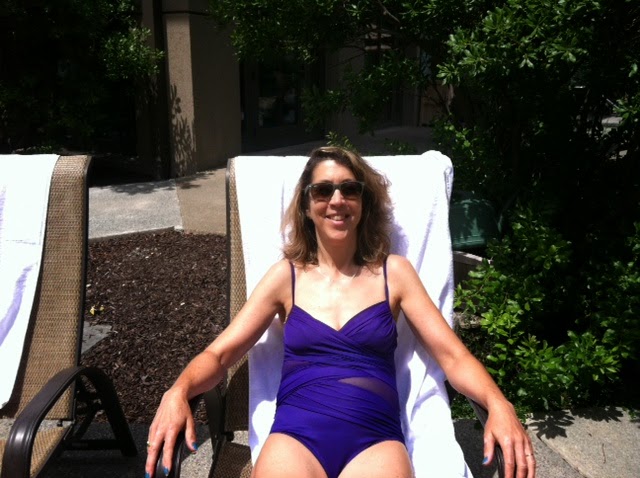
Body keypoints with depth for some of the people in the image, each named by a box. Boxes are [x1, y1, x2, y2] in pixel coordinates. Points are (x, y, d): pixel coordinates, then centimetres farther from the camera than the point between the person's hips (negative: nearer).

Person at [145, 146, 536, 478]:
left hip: (375, 439, 0)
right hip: (295, 434, 1)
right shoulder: (287, 276, 10)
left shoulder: (393, 272, 9)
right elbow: (219, 354, 6)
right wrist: (178, 392, -15)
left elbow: (452, 355, 4)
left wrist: (499, 405, -16)